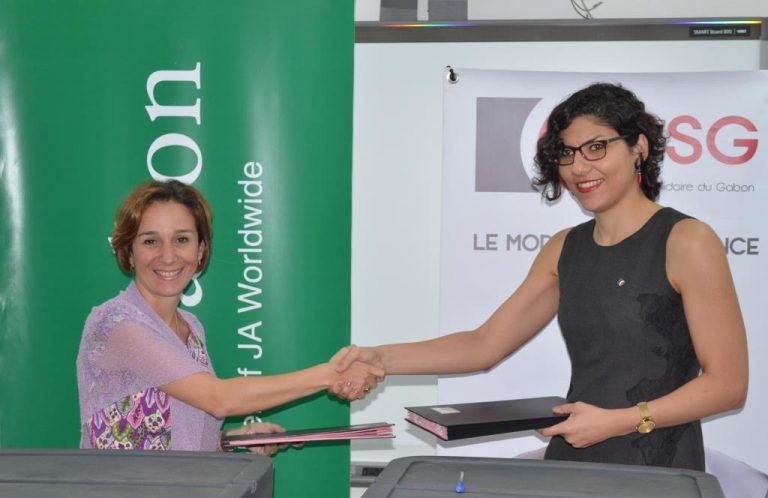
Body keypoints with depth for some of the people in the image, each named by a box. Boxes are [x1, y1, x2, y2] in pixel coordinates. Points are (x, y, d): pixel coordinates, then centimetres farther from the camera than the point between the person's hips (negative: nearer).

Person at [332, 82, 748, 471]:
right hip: (570, 463, 5)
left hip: (657, 471, -5)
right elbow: (484, 345, 5)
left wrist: (617, 421, -17)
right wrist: (381, 359, -7)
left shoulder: (686, 241, -10)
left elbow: (728, 384, -11)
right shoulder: (564, 249, 8)